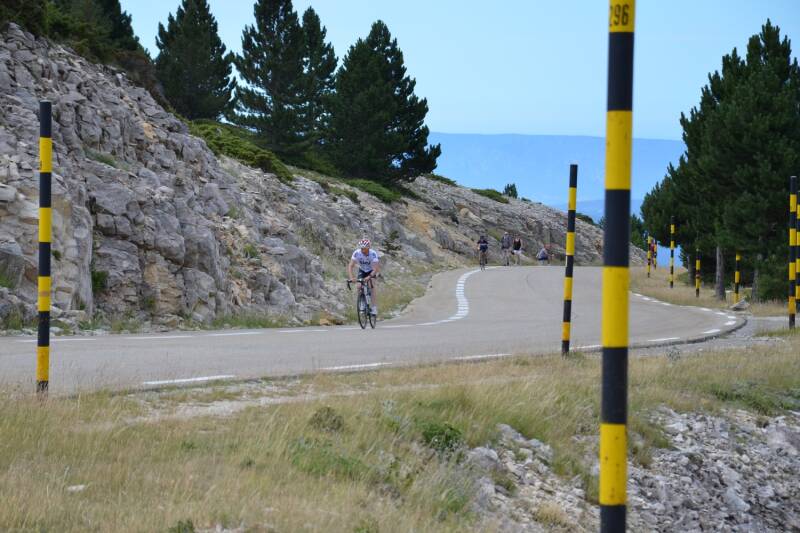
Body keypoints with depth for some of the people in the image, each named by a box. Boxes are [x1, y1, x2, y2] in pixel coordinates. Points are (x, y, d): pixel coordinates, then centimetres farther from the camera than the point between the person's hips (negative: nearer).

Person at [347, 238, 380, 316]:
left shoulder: (373, 254, -33)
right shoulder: (357, 253, -28)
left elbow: (375, 268, -37)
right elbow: (350, 266, -30)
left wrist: (369, 277, -53)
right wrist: (351, 277, -46)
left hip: (371, 271, -3)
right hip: (362, 270, 3)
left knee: (372, 286, -23)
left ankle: (374, 308, -25)